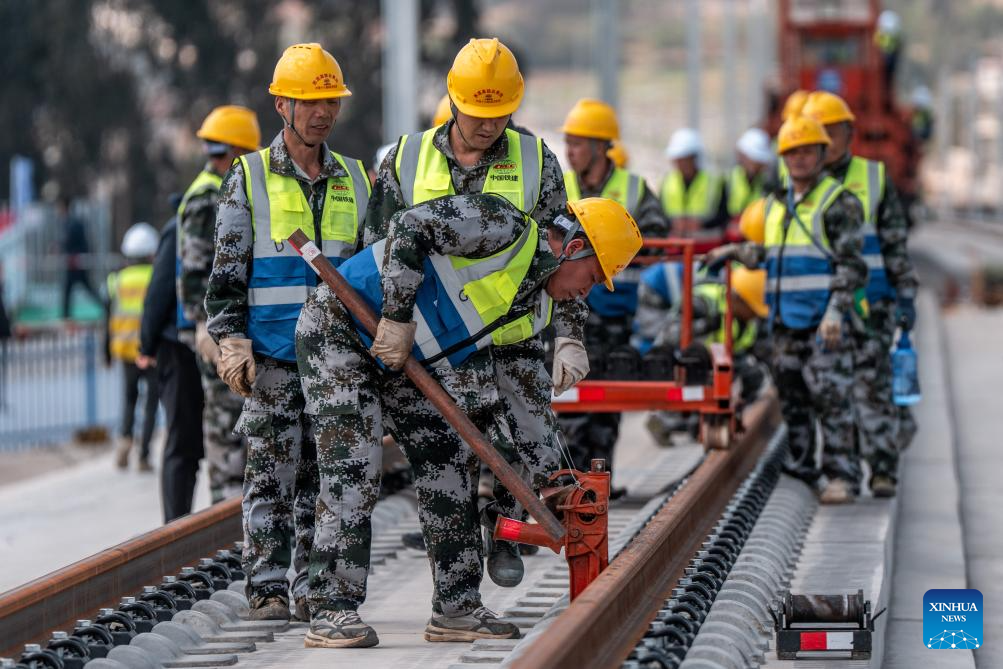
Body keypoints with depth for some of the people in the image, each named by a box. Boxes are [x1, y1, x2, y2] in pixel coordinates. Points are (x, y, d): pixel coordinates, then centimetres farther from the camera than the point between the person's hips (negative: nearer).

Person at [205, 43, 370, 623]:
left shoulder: (356, 180, 13)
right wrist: (232, 342, -8)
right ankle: (268, 589, 0)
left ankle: (313, 588, 8)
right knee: (273, 471, -4)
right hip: (271, 353, -3)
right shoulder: (249, 178, 2)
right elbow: (227, 270, 0)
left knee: (324, 472, 4)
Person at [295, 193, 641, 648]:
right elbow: (409, 227, -25)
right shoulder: (504, 227, -18)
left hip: (401, 363, 9)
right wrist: (398, 318, -25)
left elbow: (469, 363, 8)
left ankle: (456, 609, 13)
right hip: (339, 326, -9)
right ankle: (333, 613, -12)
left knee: (450, 462, 6)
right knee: (352, 469, -16)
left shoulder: (534, 312, 8)